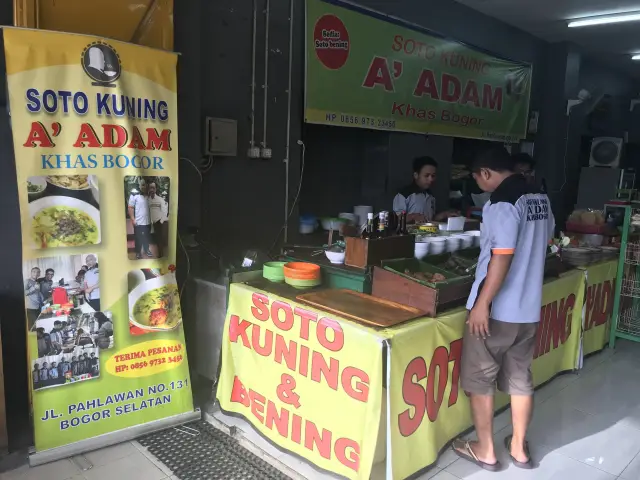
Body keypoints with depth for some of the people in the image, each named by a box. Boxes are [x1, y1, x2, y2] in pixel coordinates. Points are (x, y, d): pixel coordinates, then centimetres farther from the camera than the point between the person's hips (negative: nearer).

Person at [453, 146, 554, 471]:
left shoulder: (502, 202, -18)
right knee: (520, 378, 17)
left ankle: (485, 450, 19)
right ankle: (519, 448, 29)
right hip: (528, 307, 8)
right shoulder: (540, 198, 9)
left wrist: (482, 303, -19)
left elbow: (502, 257, -23)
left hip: (497, 309, -8)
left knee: (478, 379, 8)